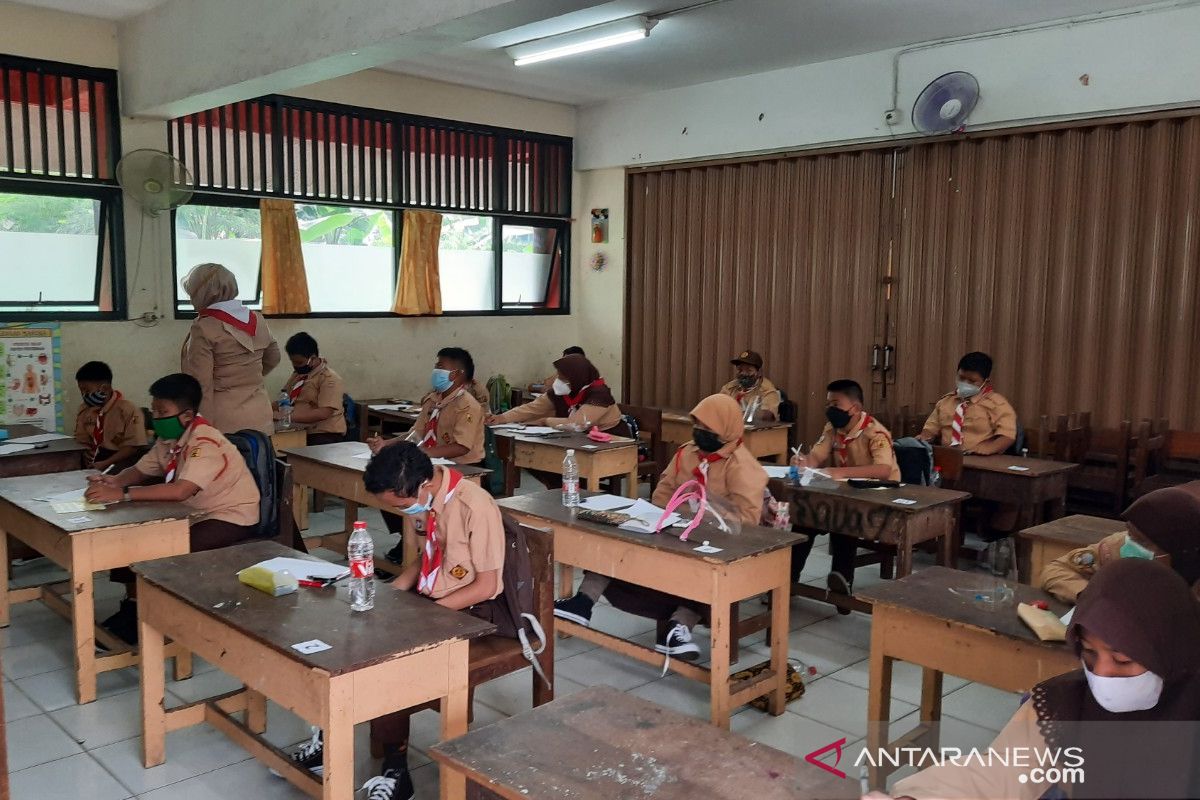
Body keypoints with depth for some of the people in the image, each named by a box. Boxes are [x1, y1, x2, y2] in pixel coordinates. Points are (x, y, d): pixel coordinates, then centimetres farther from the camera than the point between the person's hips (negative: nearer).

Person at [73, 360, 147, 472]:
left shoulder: (129, 411, -10)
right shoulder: (84, 410, 9)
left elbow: (132, 446, -11)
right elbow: (82, 441, 16)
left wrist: (105, 463, -19)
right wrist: (85, 454, -6)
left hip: (120, 467, -6)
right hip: (93, 464, 6)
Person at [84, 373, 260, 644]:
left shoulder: (205, 443, -26)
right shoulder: (168, 438, 1)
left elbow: (180, 491, -39)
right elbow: (141, 471, 9)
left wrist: (121, 494, -41)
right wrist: (114, 481, -14)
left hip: (232, 519, -9)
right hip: (195, 515, 9)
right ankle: (134, 604, 12)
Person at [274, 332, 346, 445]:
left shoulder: (330, 379, -7)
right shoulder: (297, 375, 20)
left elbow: (324, 413, -18)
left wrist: (289, 417, -23)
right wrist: (268, 408, 5)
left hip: (325, 436, -7)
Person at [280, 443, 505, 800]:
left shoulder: (475, 507, -25)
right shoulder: (426, 499, -1)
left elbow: (486, 585, -20)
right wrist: (395, 590, -2)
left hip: (468, 614, -8)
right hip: (427, 600, 8)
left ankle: (395, 768, -8)